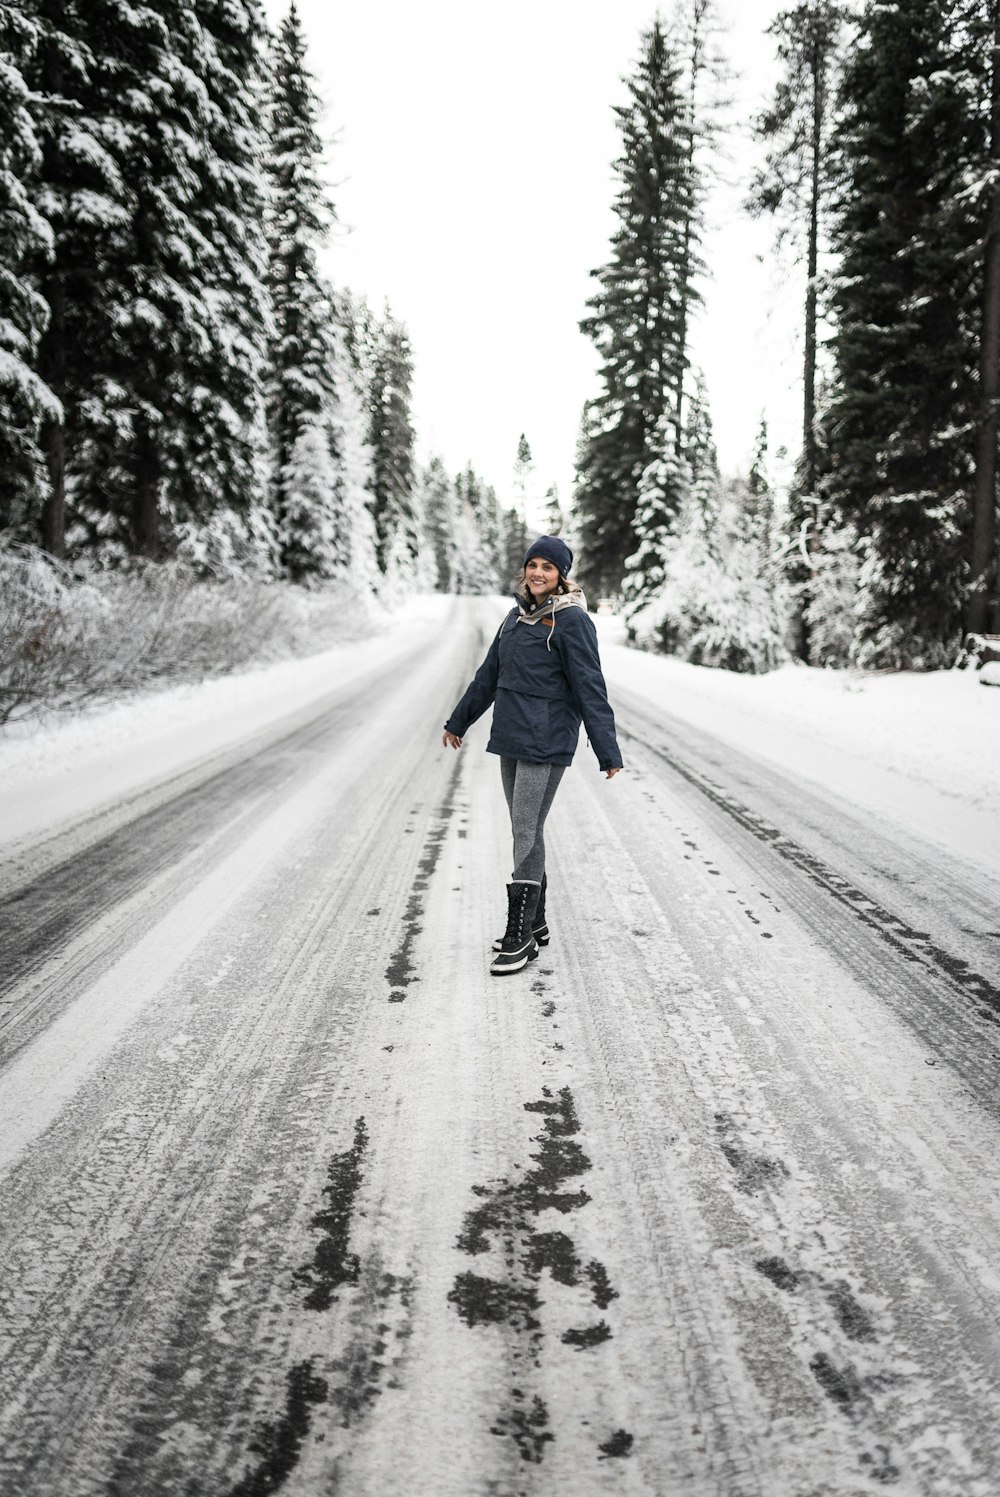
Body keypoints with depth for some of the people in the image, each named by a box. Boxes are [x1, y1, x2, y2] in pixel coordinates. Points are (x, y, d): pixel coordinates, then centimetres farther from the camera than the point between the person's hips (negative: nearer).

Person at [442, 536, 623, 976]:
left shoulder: (572, 621, -10)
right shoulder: (518, 615, 13)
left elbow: (590, 689, -13)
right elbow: (490, 675, 22)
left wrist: (608, 752, -15)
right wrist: (459, 721, 29)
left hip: (547, 742, -8)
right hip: (511, 739, 8)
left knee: (526, 832, -8)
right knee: (525, 830, 12)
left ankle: (520, 938, -2)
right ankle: (534, 923, 23)